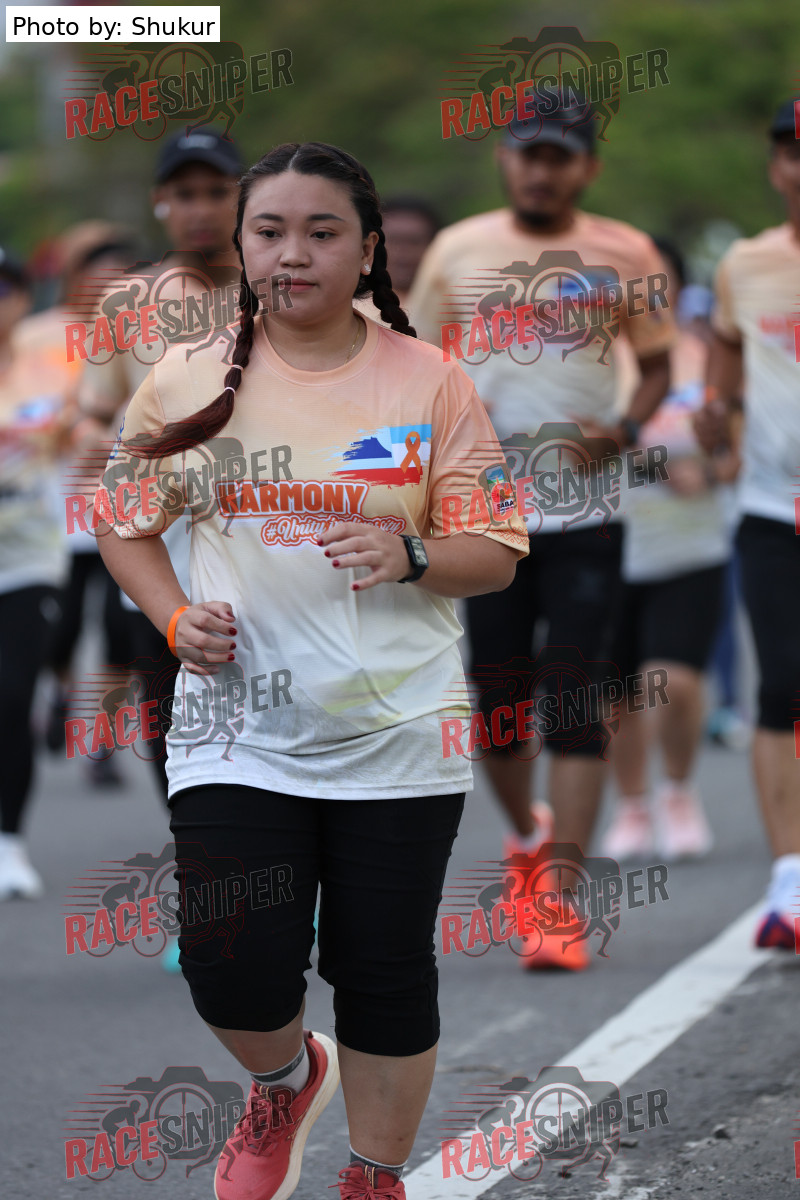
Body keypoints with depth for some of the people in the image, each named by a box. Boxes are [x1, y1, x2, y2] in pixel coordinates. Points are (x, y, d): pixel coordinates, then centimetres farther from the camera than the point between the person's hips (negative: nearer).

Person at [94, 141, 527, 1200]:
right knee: (234, 973, -7)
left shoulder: (429, 382, -1)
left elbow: (497, 553, 1)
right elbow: (127, 527, 15)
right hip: (237, 731, 1)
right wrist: (176, 617, -3)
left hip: (395, 741, 0)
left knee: (384, 975, 5)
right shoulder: (187, 384, 3)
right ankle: (288, 1078, 28)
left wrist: (409, 555, -19)